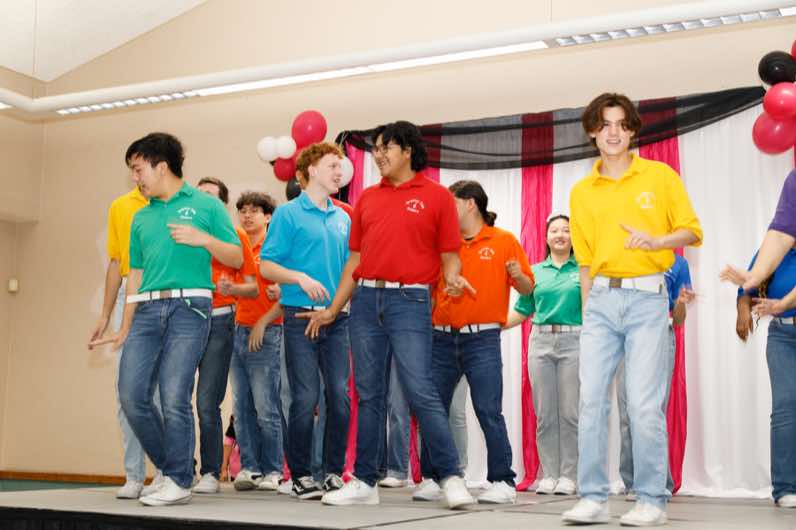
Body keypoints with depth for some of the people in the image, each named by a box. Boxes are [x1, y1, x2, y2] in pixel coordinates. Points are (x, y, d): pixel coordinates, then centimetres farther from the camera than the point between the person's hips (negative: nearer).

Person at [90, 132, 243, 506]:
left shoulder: (206, 205, 6)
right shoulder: (141, 218, 20)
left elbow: (237, 258, 4)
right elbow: (135, 274, 21)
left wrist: (204, 239, -12)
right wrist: (125, 328, 17)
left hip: (189, 306, -5)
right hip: (147, 310, 5)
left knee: (174, 397, -9)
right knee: (131, 396, -1)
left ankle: (179, 482, 5)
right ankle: (166, 467, 18)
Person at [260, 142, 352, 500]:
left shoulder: (343, 219, 16)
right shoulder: (289, 213, 0)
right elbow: (266, 266, -4)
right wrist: (300, 277, -18)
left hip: (337, 319, 5)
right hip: (301, 317, -5)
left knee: (340, 396, 0)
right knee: (306, 398, -4)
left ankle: (334, 472, 11)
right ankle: (301, 476, 9)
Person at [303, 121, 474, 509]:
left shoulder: (436, 196, 3)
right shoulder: (367, 198, 15)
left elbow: (450, 255, 1)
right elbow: (355, 259, 17)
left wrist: (452, 277, -22)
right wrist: (332, 310, 15)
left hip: (410, 301, -5)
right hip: (365, 301, 5)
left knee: (421, 392, -9)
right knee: (368, 394, 8)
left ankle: (450, 477, 0)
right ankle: (364, 482, 16)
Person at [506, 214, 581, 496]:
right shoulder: (535, 271, 13)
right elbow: (522, 310, 15)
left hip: (574, 341, -2)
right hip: (541, 342, 2)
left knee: (570, 412, -3)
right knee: (544, 413, 2)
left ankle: (568, 475, 5)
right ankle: (549, 475, 9)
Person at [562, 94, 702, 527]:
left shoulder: (661, 176, 5)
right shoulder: (581, 192, 12)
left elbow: (691, 231, 5)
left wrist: (657, 241, -15)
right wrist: (586, 310, 10)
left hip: (647, 298, -3)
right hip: (601, 300, 3)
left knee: (644, 404, -7)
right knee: (591, 399, -1)